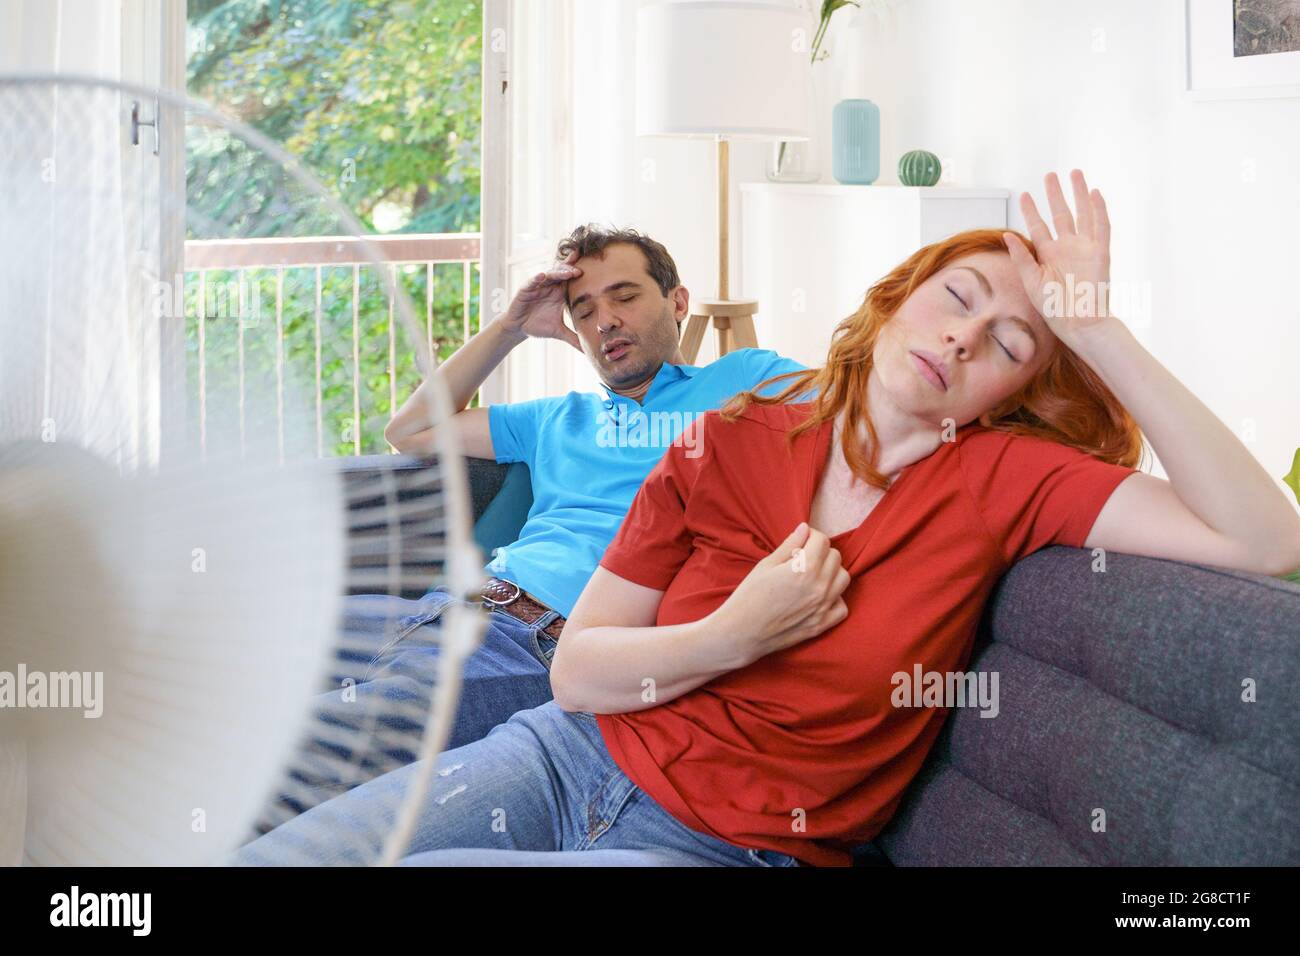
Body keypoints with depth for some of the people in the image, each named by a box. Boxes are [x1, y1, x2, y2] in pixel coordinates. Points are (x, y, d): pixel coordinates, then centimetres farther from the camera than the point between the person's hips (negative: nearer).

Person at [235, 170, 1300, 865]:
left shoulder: (1002, 478, -6)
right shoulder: (731, 445, -1)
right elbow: (576, 671, 1)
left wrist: (1098, 329, -21)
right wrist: (736, 636, -16)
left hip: (722, 846, -3)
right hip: (565, 757, 3)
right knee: (256, 855, -12)